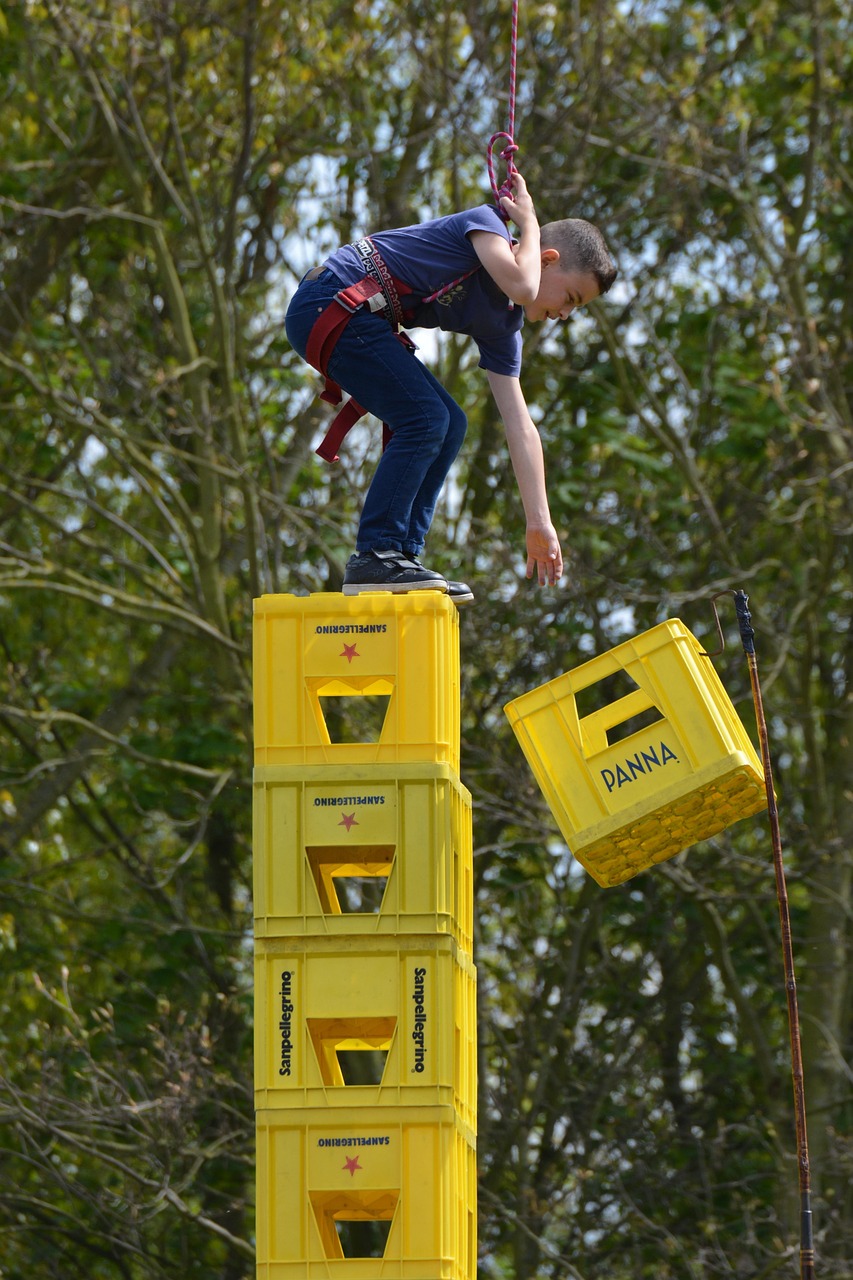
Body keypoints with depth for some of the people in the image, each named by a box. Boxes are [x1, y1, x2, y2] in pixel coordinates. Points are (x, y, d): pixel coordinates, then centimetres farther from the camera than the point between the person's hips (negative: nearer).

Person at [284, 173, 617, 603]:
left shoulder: (500, 327, 13)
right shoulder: (486, 223, -7)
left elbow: (519, 426, 12)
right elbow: (521, 288, -28)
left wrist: (540, 523, 8)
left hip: (366, 321, 10)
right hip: (330, 304, -10)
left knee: (448, 426, 8)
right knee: (424, 419, -15)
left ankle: (401, 554, 8)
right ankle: (374, 558, -15)